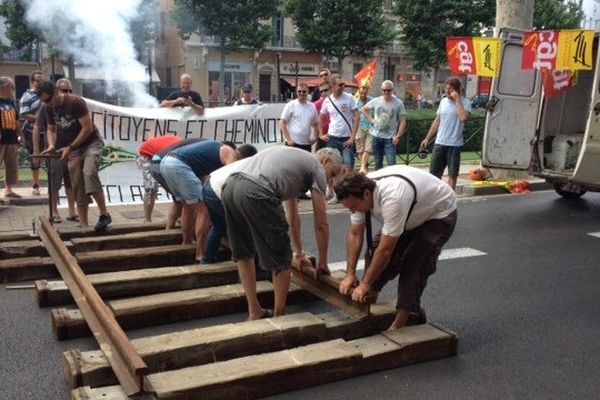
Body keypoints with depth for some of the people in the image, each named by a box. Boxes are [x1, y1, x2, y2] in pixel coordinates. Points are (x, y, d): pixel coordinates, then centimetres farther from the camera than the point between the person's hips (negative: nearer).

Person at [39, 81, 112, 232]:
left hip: (91, 143, -7)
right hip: (73, 148, 7)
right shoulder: (50, 108, 4)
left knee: (89, 173, -30)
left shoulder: (75, 102, -18)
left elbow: (88, 128, -20)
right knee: (77, 186, 4)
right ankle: (83, 224, 8)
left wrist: (69, 147, -18)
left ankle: (104, 215, -24)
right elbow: (51, 129, 16)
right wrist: (51, 145, -5)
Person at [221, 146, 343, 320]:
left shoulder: (295, 159, 40)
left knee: (243, 254, 25)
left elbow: (292, 215, 46)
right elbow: (321, 223, 15)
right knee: (281, 260, 8)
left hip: (230, 186, 9)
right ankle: (279, 316, 21)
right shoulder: (316, 168, 16)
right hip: (256, 193, -9)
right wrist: (322, 262, 28)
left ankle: (254, 312, 32)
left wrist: (299, 253, 53)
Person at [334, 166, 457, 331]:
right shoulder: (360, 193, -20)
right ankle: (369, 295, 7)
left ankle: (403, 320, -6)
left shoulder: (392, 198, -43)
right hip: (411, 215, 7)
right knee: (375, 249, -7)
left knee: (415, 264, -19)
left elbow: (386, 250, -37)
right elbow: (355, 234, -9)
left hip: (439, 214, -7)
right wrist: (350, 274, -12)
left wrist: (365, 284, -27)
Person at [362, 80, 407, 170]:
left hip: (390, 137, -3)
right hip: (377, 136, 3)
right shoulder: (375, 101, 2)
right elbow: (364, 109, 18)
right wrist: (371, 120, 4)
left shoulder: (398, 103, -4)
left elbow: (403, 121, -4)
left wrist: (398, 136, -12)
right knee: (378, 163, 13)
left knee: (391, 163, -11)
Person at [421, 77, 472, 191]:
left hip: (454, 144, -5)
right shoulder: (443, 101, 10)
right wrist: (427, 138, 15)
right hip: (439, 143, 5)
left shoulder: (464, 102, -6)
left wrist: (457, 99, -20)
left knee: (452, 174, 4)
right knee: (434, 172, 8)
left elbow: (464, 117, -27)